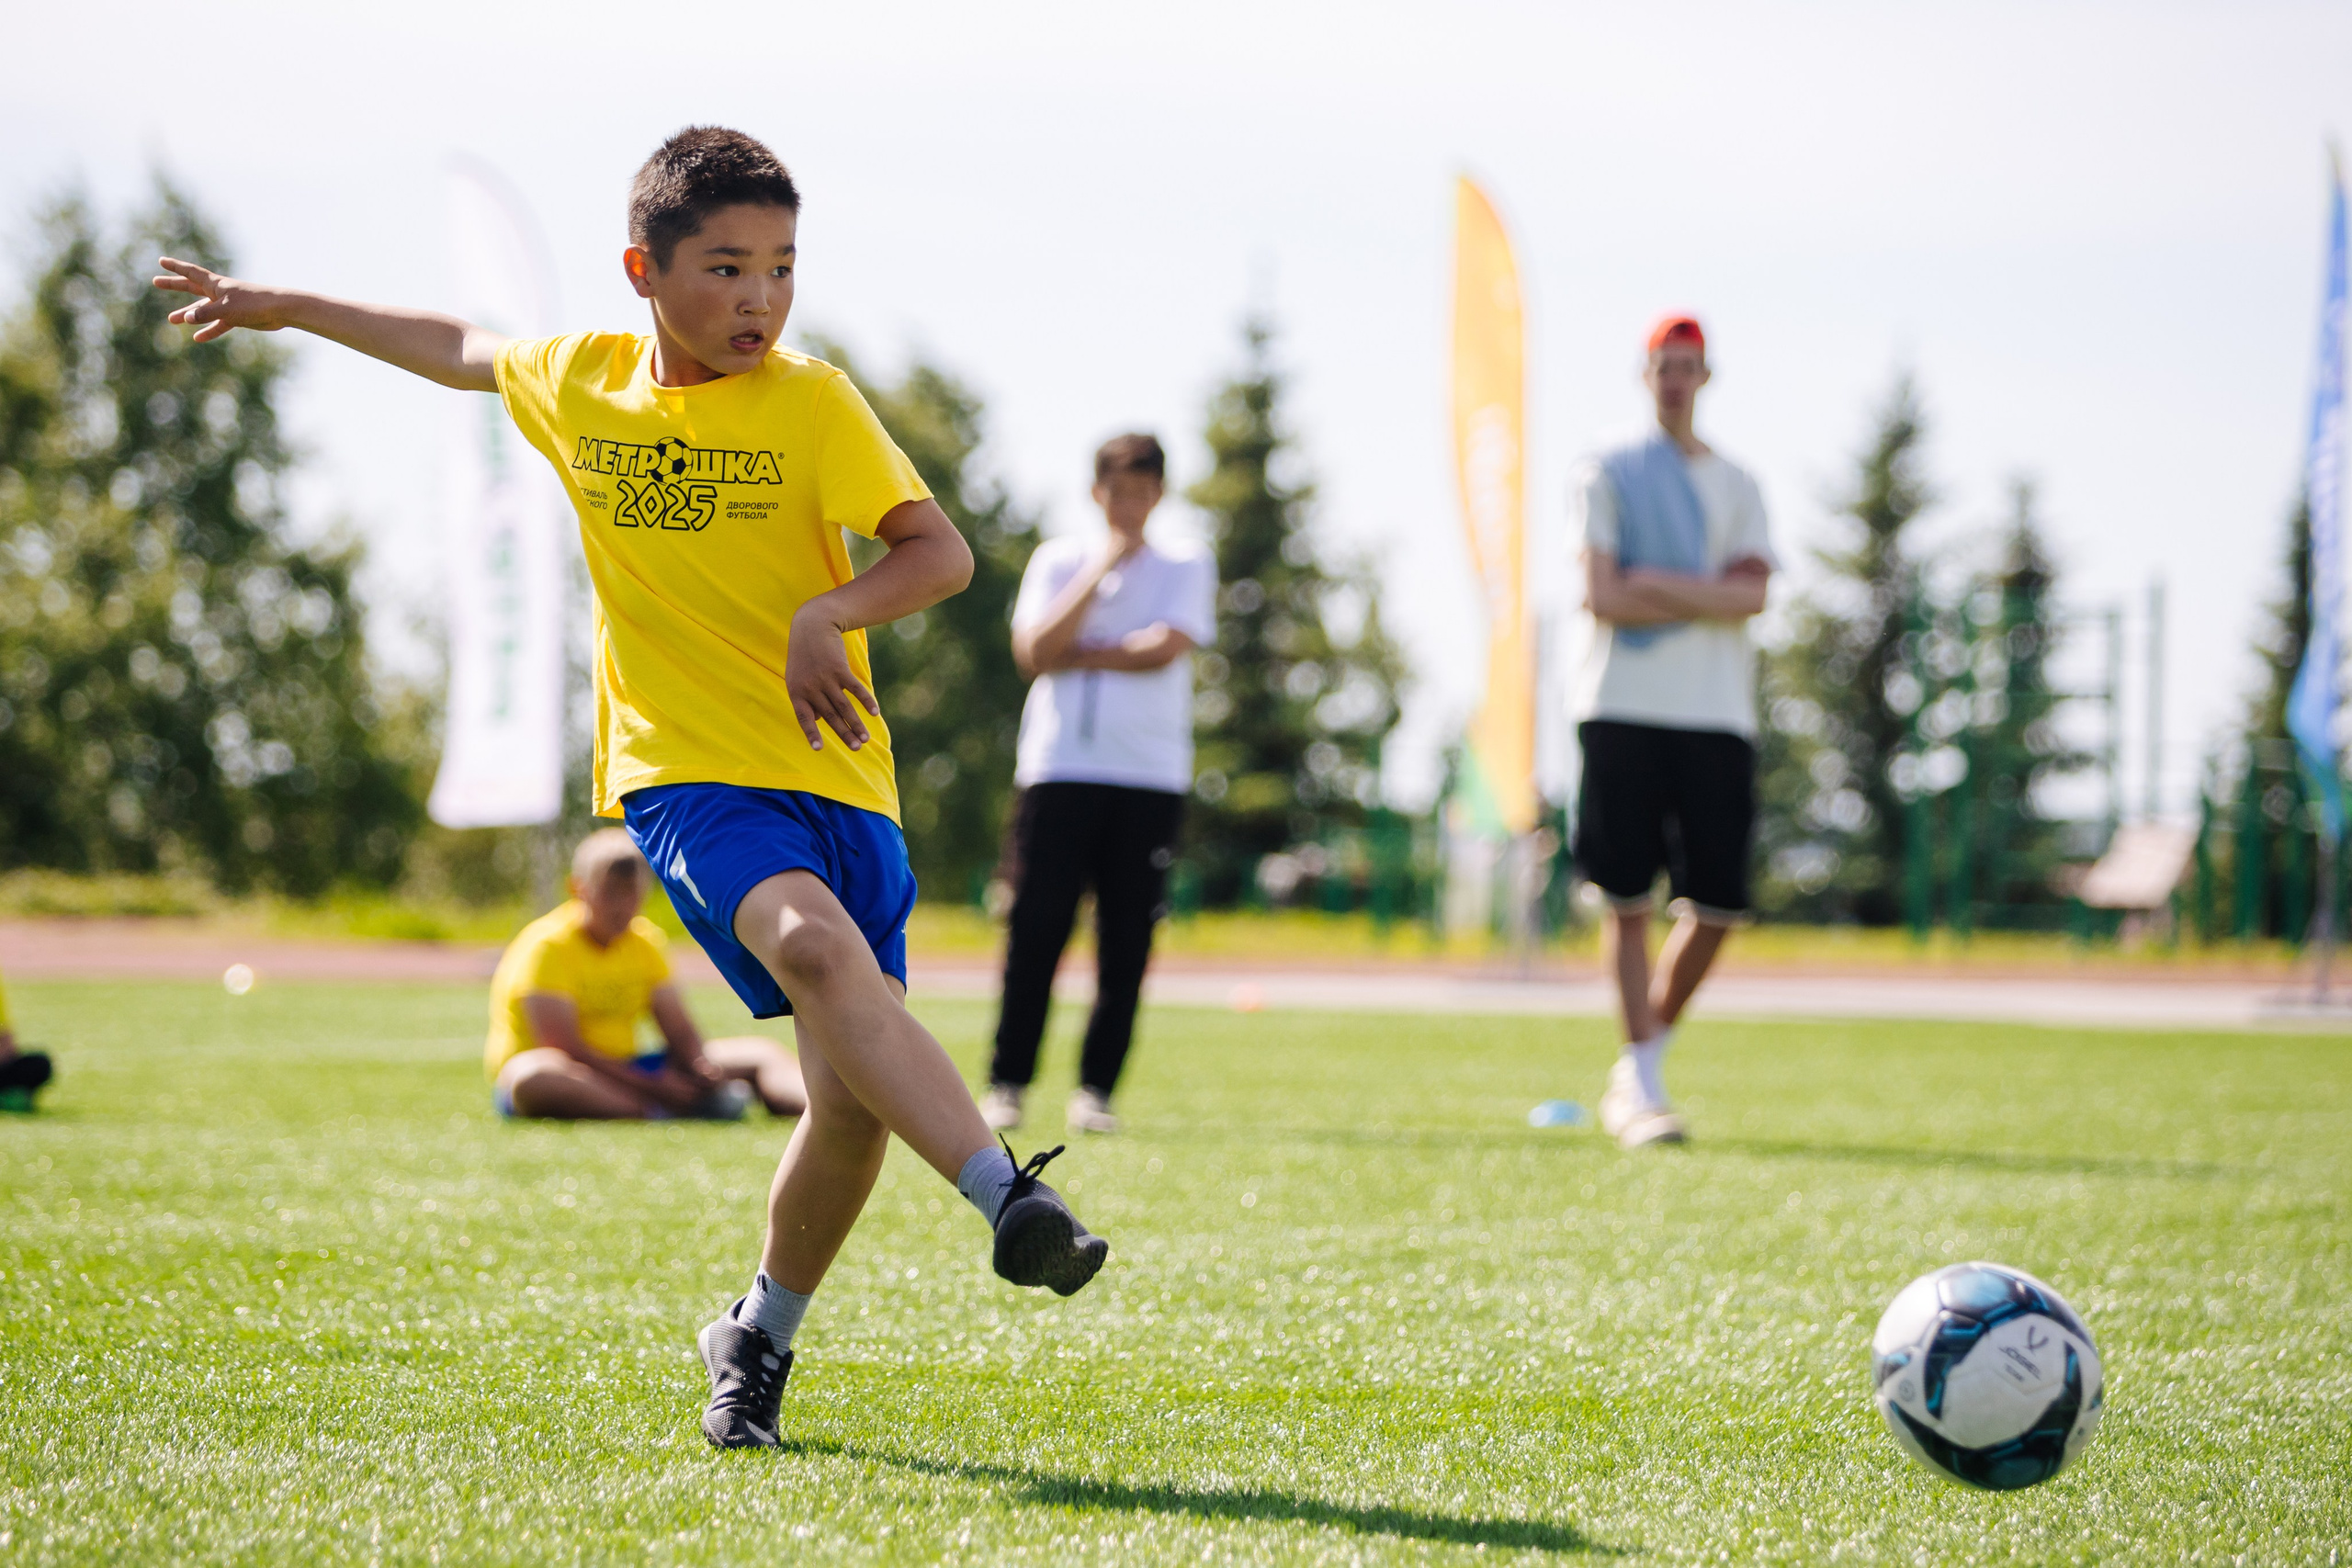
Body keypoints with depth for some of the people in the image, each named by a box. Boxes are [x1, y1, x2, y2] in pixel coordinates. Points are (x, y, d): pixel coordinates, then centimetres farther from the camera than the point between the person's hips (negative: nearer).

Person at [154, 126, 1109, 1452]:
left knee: (857, 1099, -5)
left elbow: (942, 553, -8)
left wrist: (827, 614, -26)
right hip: (683, 771, 0)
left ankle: (762, 1335, 21)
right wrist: (280, 306, 39)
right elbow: (460, 348, 29)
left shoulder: (812, 403, -1)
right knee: (815, 947, -32)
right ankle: (1010, 1196, -43)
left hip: (837, 776, 0)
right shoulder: (577, 383, 8)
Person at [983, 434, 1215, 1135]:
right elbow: (1035, 650, -5)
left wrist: (1076, 655, -3)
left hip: (1150, 775, 0)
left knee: (1127, 939, -2)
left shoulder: (1186, 567, 10)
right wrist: (1102, 568, -4)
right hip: (1058, 768, 0)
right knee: (1035, 928, -6)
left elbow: (1164, 649, -8)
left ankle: (1096, 1089, 5)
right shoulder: (1058, 560, 11)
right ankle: (1006, 1085, 0)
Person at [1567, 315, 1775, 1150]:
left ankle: (1640, 1065, 18)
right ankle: (1640, 1089, -2)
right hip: (1624, 708, -3)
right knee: (1627, 899, -6)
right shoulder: (1606, 475, 6)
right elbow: (1601, 598, -6)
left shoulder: (1737, 486, 15)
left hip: (1717, 717, 3)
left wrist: (1657, 586, -11)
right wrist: (1711, 597, -6)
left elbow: (1752, 596, -1)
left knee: (1719, 905, 0)